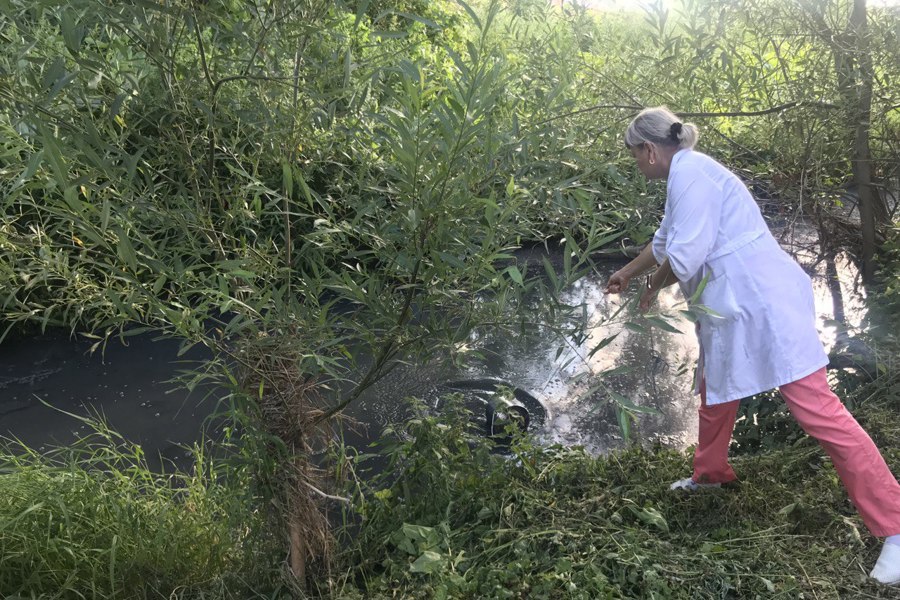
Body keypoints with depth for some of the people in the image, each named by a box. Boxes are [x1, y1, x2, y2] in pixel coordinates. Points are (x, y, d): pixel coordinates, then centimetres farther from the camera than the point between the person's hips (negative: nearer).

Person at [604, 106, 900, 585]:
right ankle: (711, 473, 47)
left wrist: (654, 286, 1)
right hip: (733, 308, 11)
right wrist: (626, 273, 46)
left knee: (818, 409, -11)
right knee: (715, 389, 24)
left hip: (762, 303, -11)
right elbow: (665, 240, 34)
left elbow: (684, 257, -20)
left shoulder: (690, 173, -15)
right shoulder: (683, 176, 17)